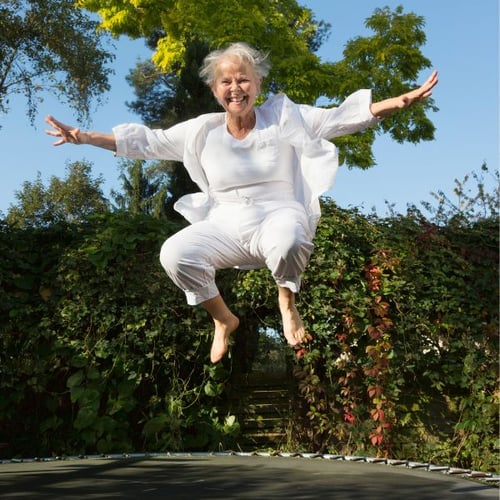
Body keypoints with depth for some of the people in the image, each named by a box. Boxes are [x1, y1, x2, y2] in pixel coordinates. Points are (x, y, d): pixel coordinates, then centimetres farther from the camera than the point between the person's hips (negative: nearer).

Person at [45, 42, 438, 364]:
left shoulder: (284, 116, 1)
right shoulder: (201, 130, 6)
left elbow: (340, 117, -3)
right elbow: (147, 142, 11)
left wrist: (401, 101, -14)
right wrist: (84, 137, 6)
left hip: (279, 215, -2)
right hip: (226, 225, 3)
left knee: (289, 242, -40)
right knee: (174, 254, -24)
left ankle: (287, 301, -3)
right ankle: (224, 319, 4)